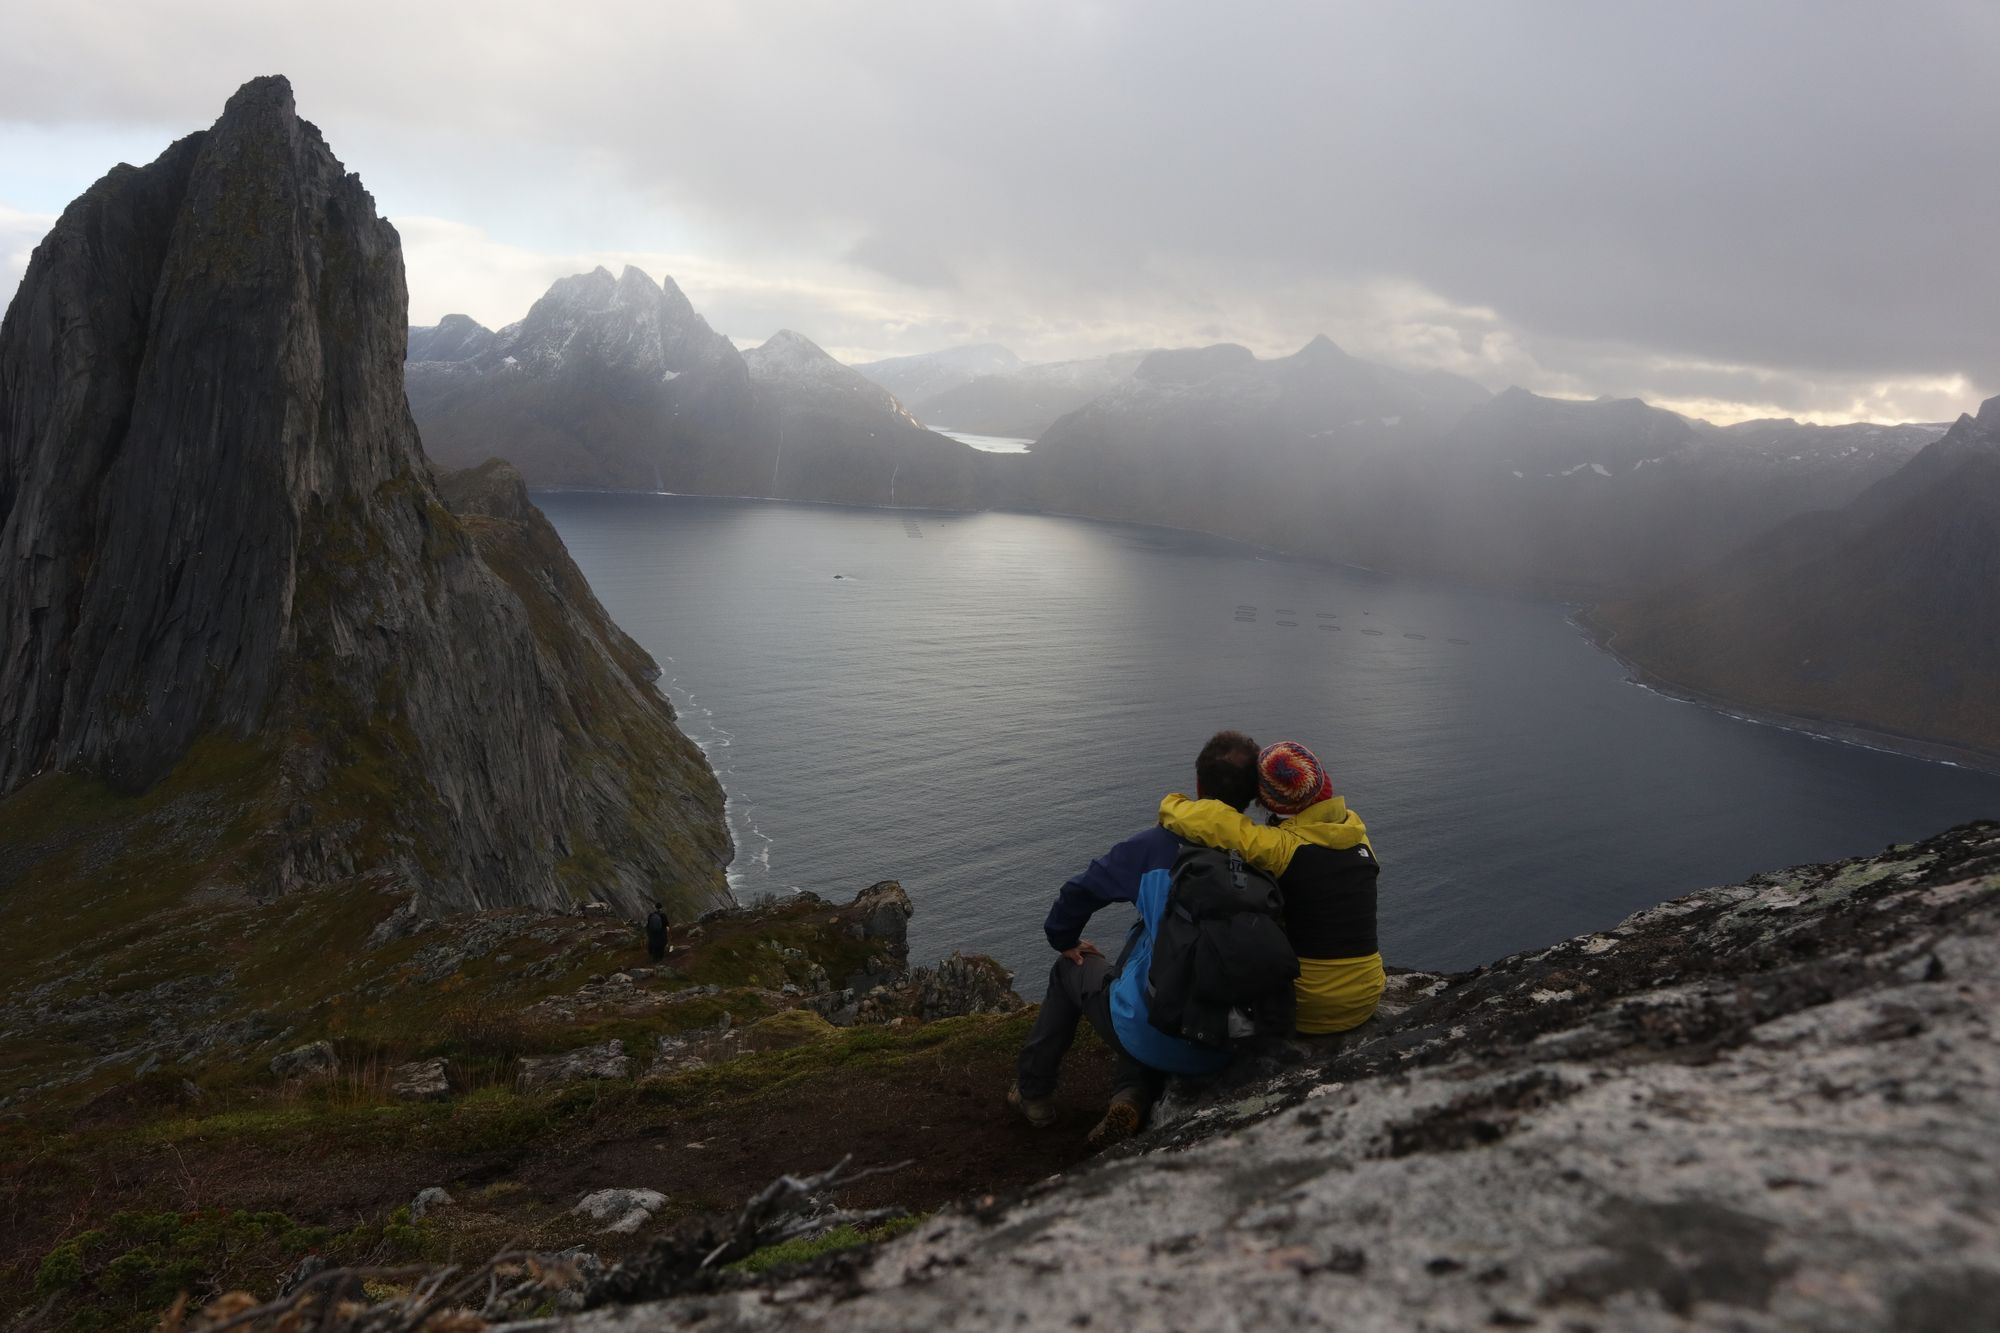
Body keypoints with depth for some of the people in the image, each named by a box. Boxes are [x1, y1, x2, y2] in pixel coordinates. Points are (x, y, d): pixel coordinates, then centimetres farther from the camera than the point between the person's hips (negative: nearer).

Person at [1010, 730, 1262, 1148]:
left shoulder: (1160, 845, -10)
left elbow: (1079, 891, 4)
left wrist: (1064, 940, 24)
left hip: (1151, 1036, -3)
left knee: (1071, 968, 27)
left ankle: (1033, 1092, 35)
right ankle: (1134, 1095, 9)